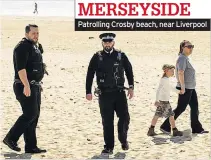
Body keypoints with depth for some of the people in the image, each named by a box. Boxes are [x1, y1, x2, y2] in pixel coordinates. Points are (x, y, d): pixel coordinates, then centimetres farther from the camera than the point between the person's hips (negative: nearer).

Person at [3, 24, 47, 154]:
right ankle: (10, 138, -2)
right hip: (25, 87, -9)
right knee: (30, 114, -13)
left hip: (35, 87, 9)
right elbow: (21, 68, -22)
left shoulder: (36, 47, 17)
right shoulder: (23, 47, -12)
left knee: (34, 116, 8)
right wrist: (26, 85, -29)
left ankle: (31, 147, 12)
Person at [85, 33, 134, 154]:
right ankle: (109, 146, 13)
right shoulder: (97, 57, 1)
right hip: (104, 94, -1)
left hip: (119, 92, 1)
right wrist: (88, 92, 0)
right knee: (107, 121, 4)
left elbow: (129, 71, 10)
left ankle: (123, 140, 23)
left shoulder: (121, 56, 3)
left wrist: (131, 87, 5)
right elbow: (90, 75, 2)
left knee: (125, 118, -2)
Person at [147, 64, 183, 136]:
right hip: (164, 101, -10)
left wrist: (178, 91, 41)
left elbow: (170, 87, 30)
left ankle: (151, 131, 14)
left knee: (157, 115, 11)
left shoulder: (165, 79, 13)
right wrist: (157, 100, -35)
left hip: (161, 101, 10)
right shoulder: (165, 80, -18)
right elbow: (159, 90, -27)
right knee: (171, 115, 0)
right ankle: (175, 131, 8)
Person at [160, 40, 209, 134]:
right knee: (180, 108, -4)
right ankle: (165, 127, 3)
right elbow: (180, 73, -25)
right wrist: (183, 87, -27)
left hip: (190, 88, 10)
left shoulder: (186, 58, 15)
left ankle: (196, 128, 21)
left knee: (195, 107, 13)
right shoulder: (182, 58, -16)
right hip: (185, 88, -10)